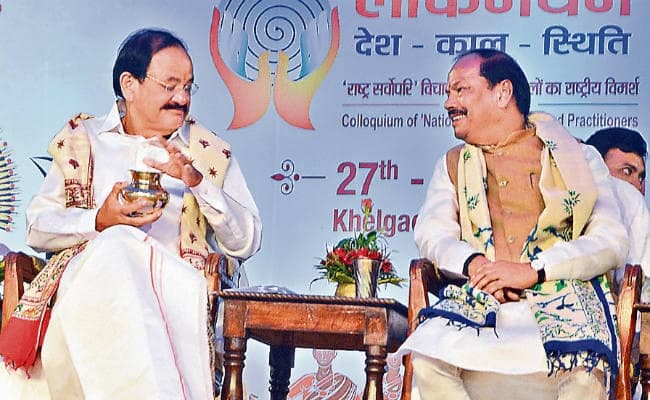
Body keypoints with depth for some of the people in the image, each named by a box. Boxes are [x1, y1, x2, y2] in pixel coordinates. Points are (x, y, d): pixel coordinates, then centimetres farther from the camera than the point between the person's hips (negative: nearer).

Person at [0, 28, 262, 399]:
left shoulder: (212, 154, 17)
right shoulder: (81, 141, 17)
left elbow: (247, 243, 7)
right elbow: (37, 228, 10)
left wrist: (199, 182, -8)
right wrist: (100, 221, -10)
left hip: (176, 283, -1)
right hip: (90, 277, 1)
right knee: (119, 244, -35)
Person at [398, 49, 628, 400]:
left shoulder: (579, 158, 12)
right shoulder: (453, 164, 22)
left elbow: (612, 242, 1)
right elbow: (431, 232, 7)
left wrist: (531, 271, -12)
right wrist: (473, 264, -15)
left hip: (561, 295, -2)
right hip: (478, 298, 2)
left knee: (582, 372, -35)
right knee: (428, 358, -30)